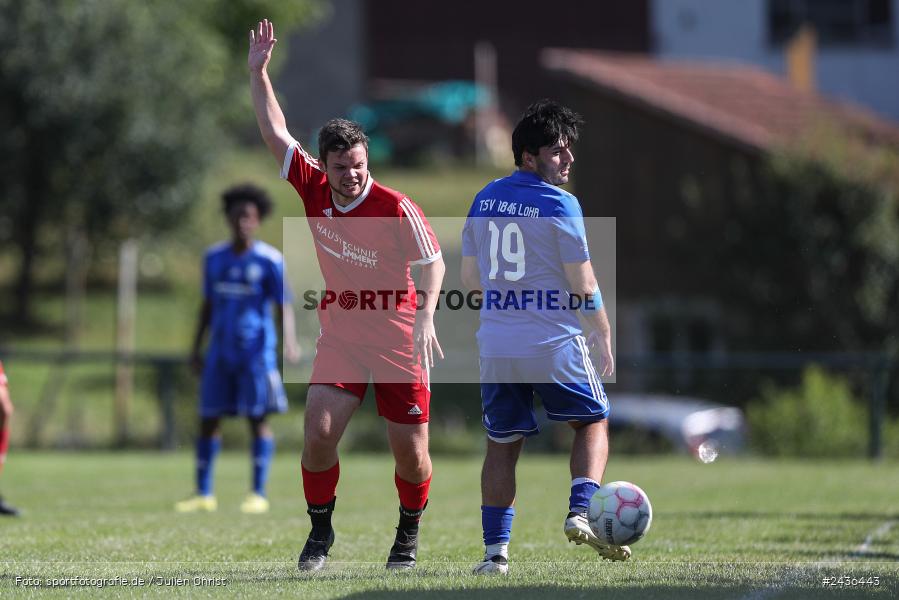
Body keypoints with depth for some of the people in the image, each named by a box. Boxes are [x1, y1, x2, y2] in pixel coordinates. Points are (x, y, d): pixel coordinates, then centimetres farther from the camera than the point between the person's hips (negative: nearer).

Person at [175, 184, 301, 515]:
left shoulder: (270, 261, -5)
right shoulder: (214, 257, 9)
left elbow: (284, 306, -7)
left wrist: (290, 341, -23)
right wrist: (196, 348, 15)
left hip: (256, 351, -5)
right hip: (220, 351, 5)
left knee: (258, 419, -5)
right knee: (208, 419, 3)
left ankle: (258, 494, 0)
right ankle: (203, 494, 10)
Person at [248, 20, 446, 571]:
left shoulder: (397, 208, -16)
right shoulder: (314, 188, -4)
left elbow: (434, 264, -13)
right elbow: (276, 133, 3)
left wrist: (425, 320, -28)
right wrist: (259, 72, -2)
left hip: (397, 338, -3)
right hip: (340, 336, 3)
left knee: (409, 448, -2)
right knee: (318, 432, -13)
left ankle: (409, 533, 24)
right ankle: (320, 531, 5)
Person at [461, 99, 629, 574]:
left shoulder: (485, 200, 9)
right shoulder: (559, 204, -9)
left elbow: (469, 277, 16)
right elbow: (583, 285, -8)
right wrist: (603, 333, 5)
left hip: (496, 345, 5)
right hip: (554, 343, -5)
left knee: (502, 443, 13)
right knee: (592, 423, 14)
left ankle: (495, 549, 6)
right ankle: (581, 513, -6)